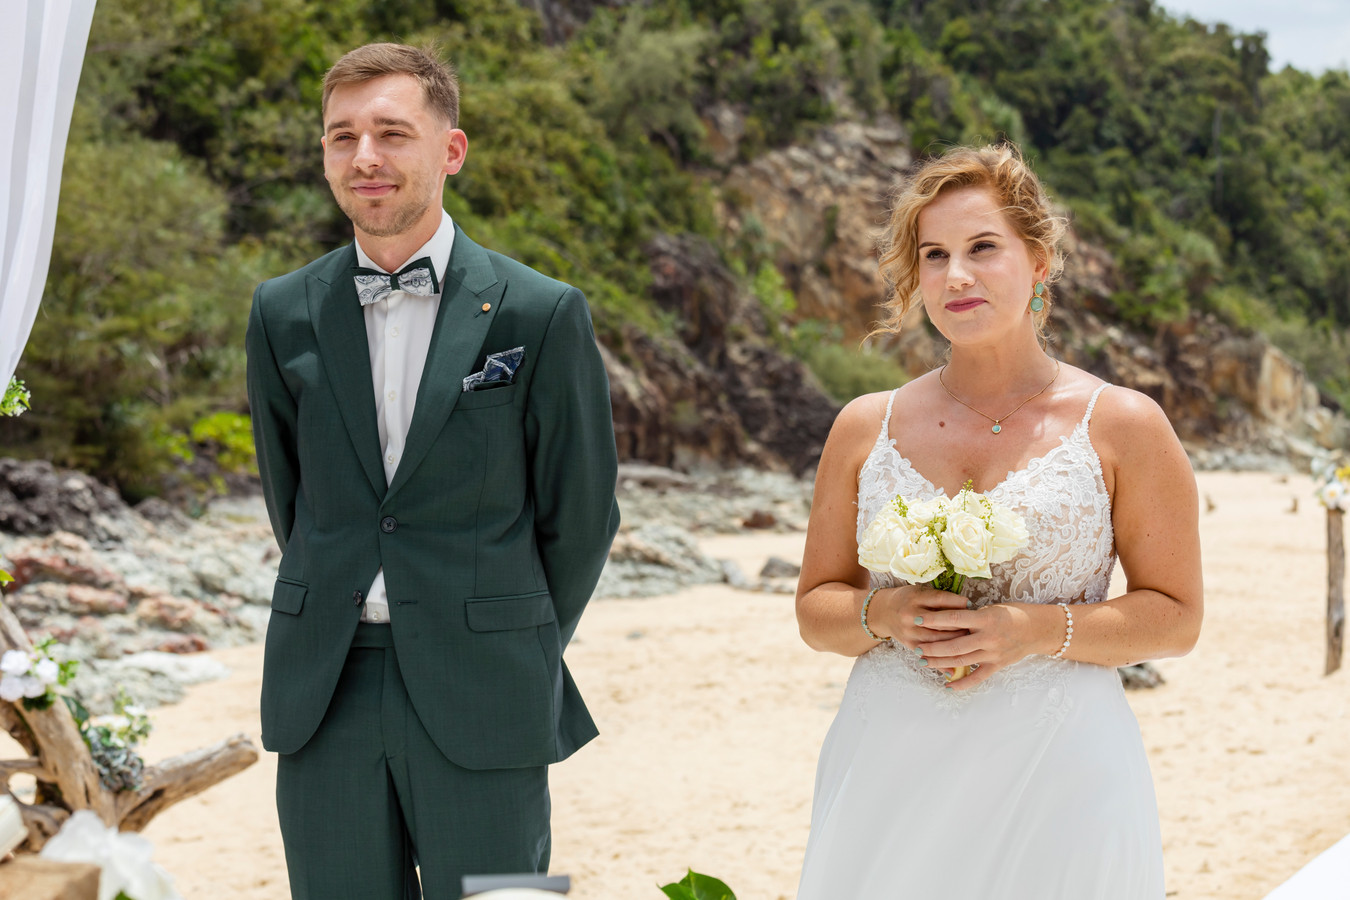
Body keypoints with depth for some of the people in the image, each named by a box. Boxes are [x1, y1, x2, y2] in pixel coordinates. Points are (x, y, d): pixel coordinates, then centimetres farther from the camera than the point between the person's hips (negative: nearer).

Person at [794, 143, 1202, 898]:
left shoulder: (1122, 426, 0)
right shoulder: (866, 427, 6)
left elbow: (1176, 618, 1)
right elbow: (816, 609, 12)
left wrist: (1038, 629, -14)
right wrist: (883, 614, -10)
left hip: (1055, 777, -2)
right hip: (890, 772, 2)